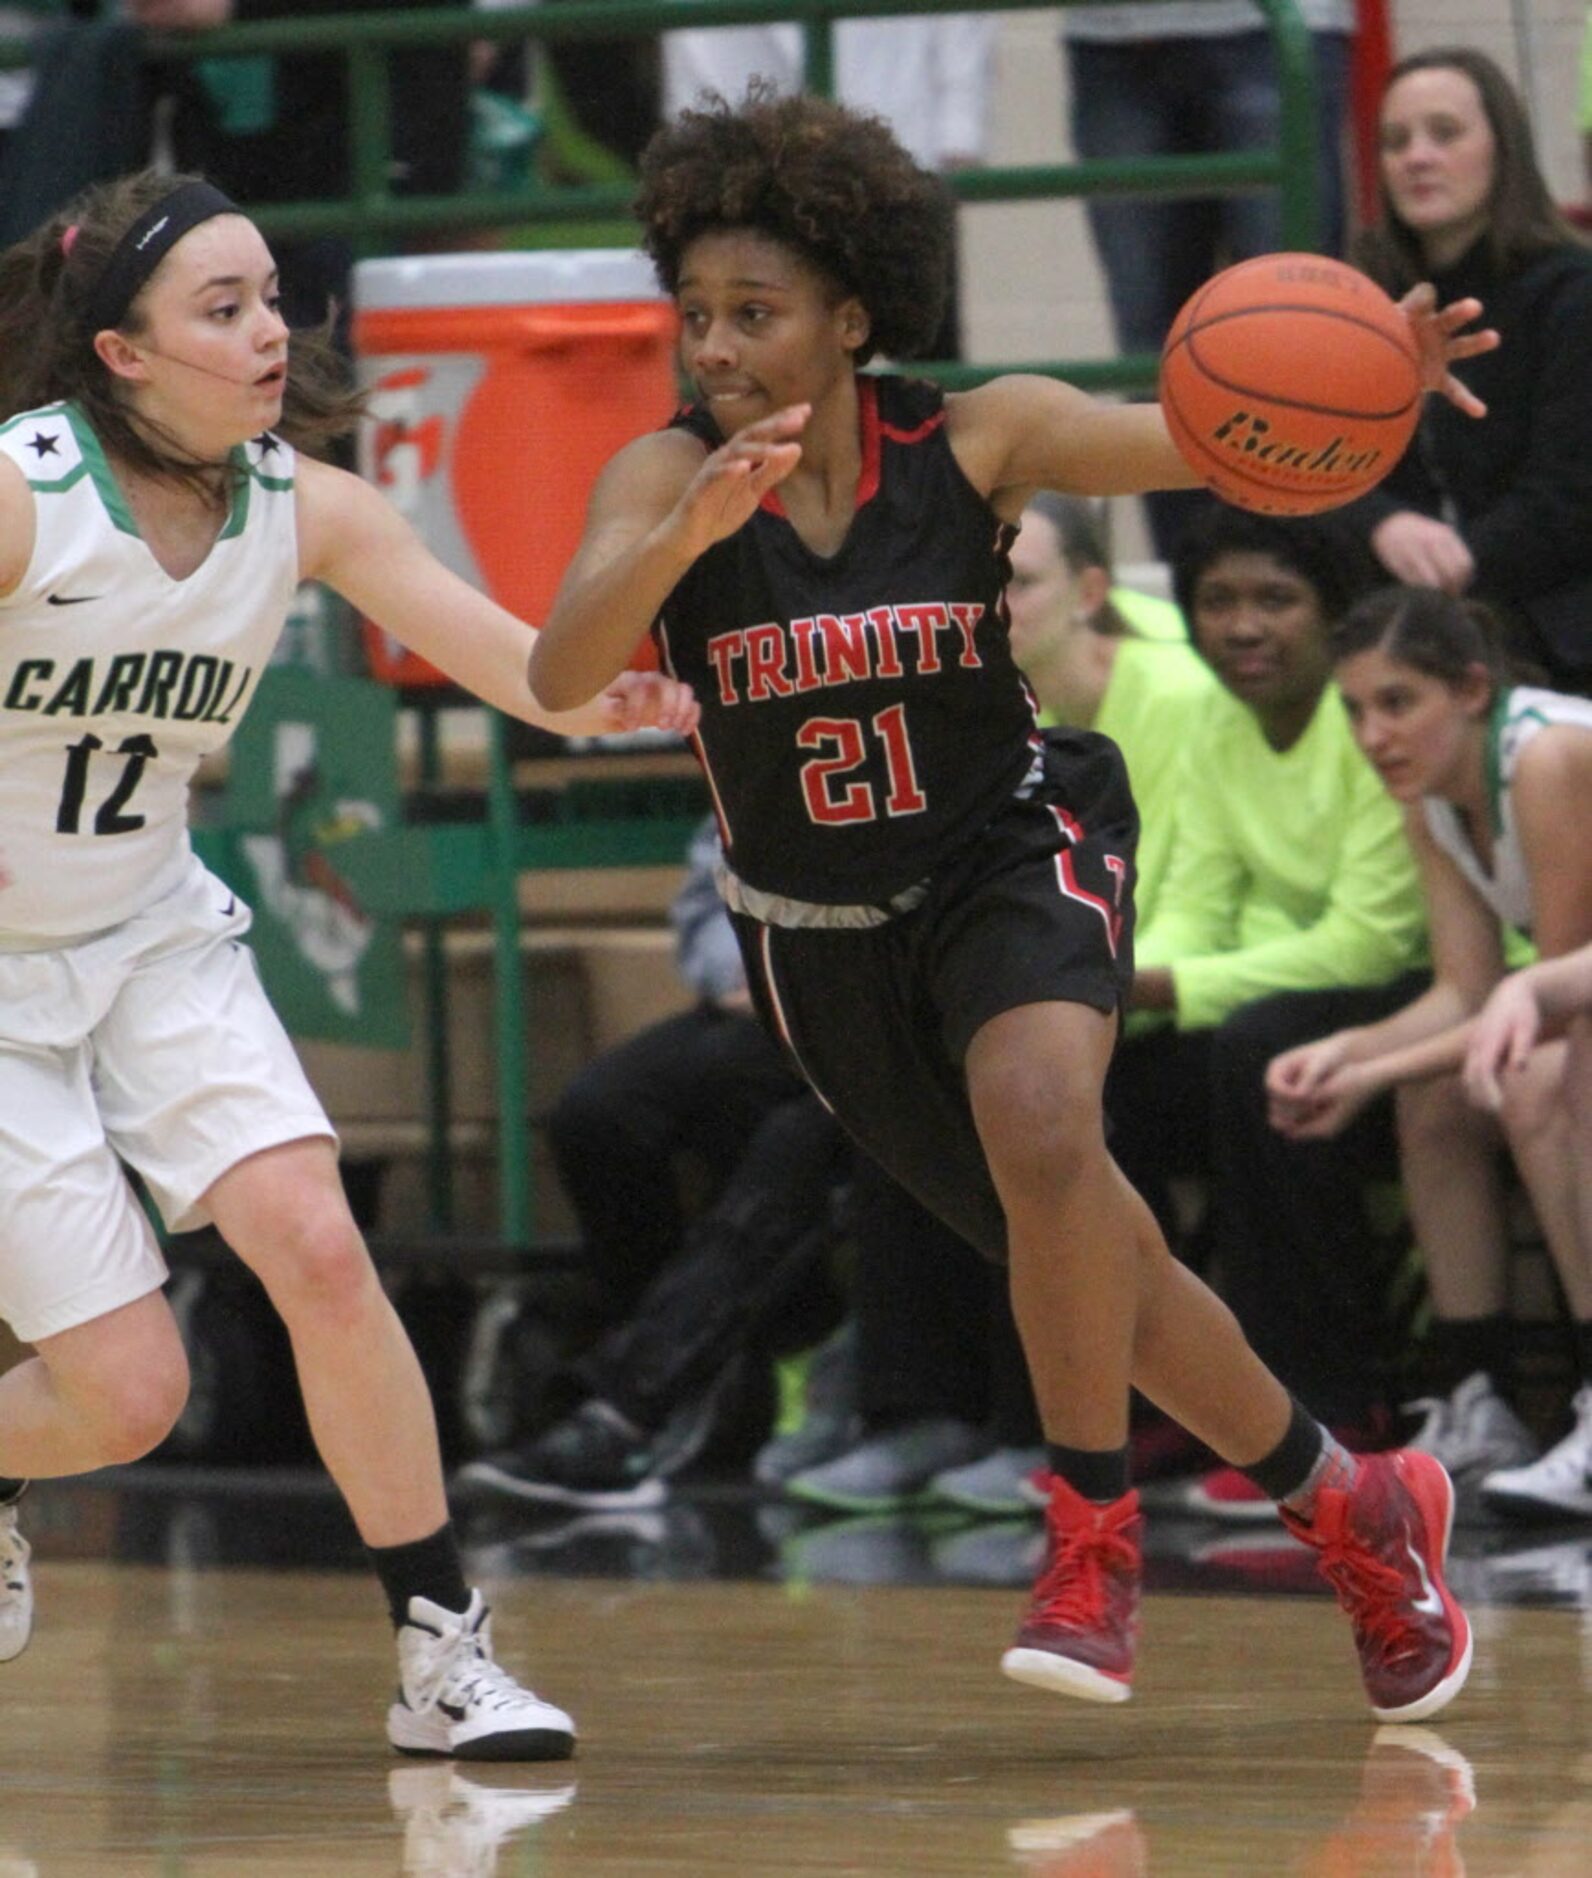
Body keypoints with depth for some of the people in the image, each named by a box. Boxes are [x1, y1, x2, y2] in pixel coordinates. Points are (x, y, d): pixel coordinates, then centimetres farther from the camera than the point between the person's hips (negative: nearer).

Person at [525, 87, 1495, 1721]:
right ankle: (1350, 1512, 32)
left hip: (1013, 852, -2)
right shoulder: (666, 480, -15)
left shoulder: (977, 440, -15)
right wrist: (695, 530, -46)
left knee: (1039, 1121, -34)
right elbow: (560, 680, -29)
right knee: (1087, 1265, 11)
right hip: (822, 938, 3)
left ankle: (1092, 1540, -19)